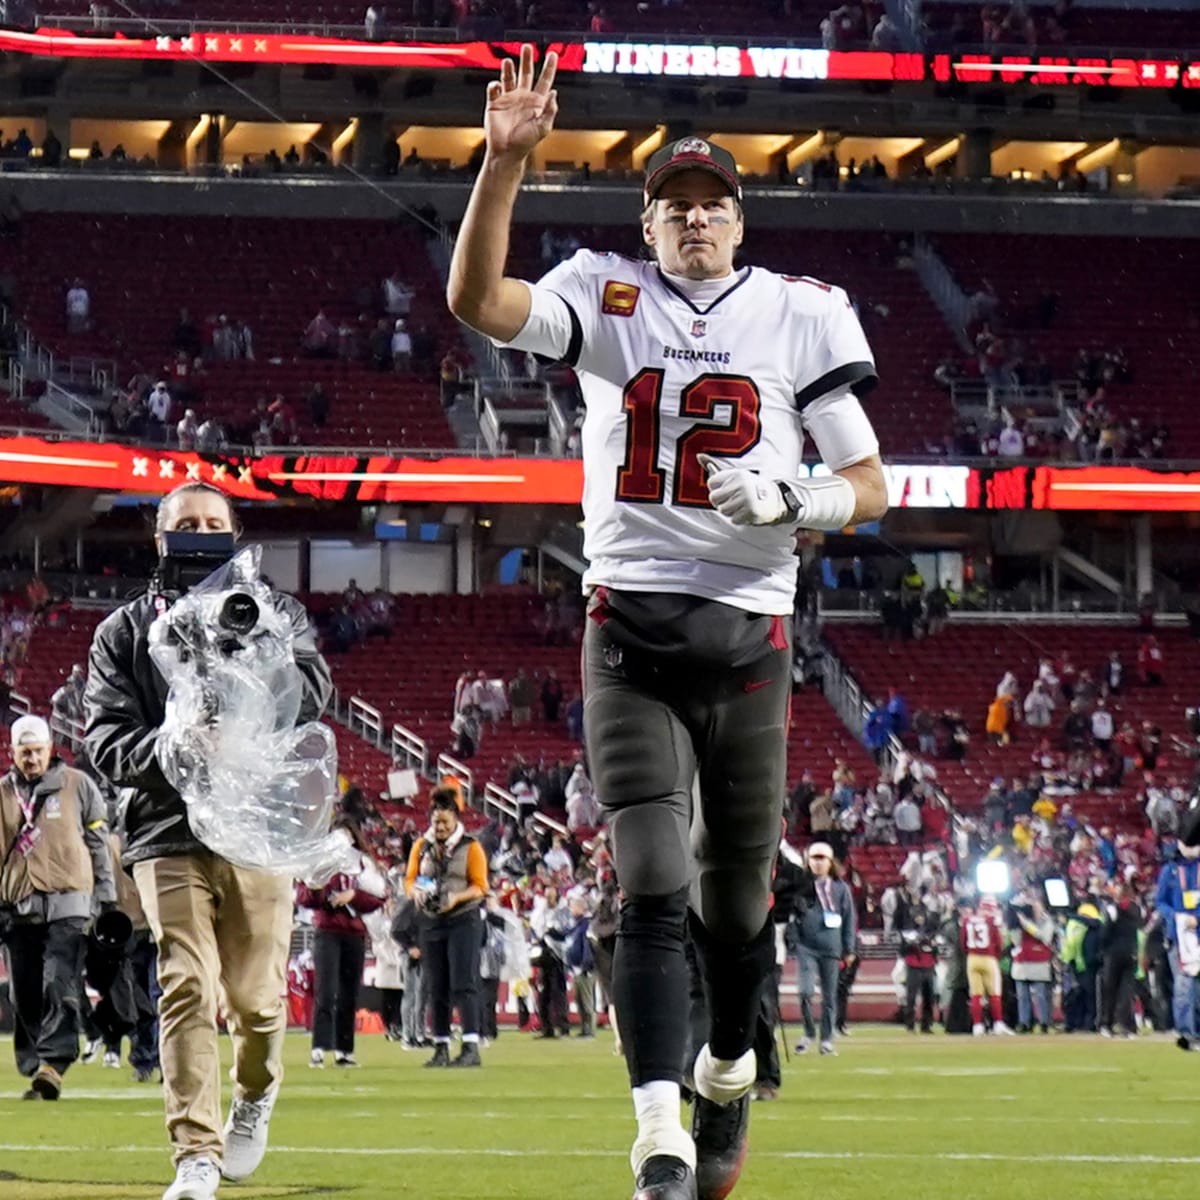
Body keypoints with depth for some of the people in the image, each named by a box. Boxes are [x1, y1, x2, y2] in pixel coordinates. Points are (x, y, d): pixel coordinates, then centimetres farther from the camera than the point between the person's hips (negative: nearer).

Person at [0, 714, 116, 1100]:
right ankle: (32, 1069, 11)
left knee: (60, 989, -15)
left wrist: (106, 899, 5)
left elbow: (99, 845, 9)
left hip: (67, 905, -3)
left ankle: (52, 1065, -22)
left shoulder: (78, 786, 6)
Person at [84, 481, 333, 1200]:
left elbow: (311, 691, -7)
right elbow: (106, 742, 3)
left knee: (255, 995, 1)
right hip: (167, 828, 0)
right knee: (187, 988, -13)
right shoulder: (126, 630, 13)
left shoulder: (277, 614, 14)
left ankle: (256, 1095, 33)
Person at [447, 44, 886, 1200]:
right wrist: (505, 162, -23)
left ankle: (727, 1075, 38)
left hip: (751, 633, 1)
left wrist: (786, 500, -14)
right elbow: (475, 299, -12)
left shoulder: (798, 314, 7)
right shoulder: (608, 298, 6)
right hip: (630, 632, -1)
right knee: (654, 889, -14)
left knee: (736, 897, 11)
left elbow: (868, 485, 6)